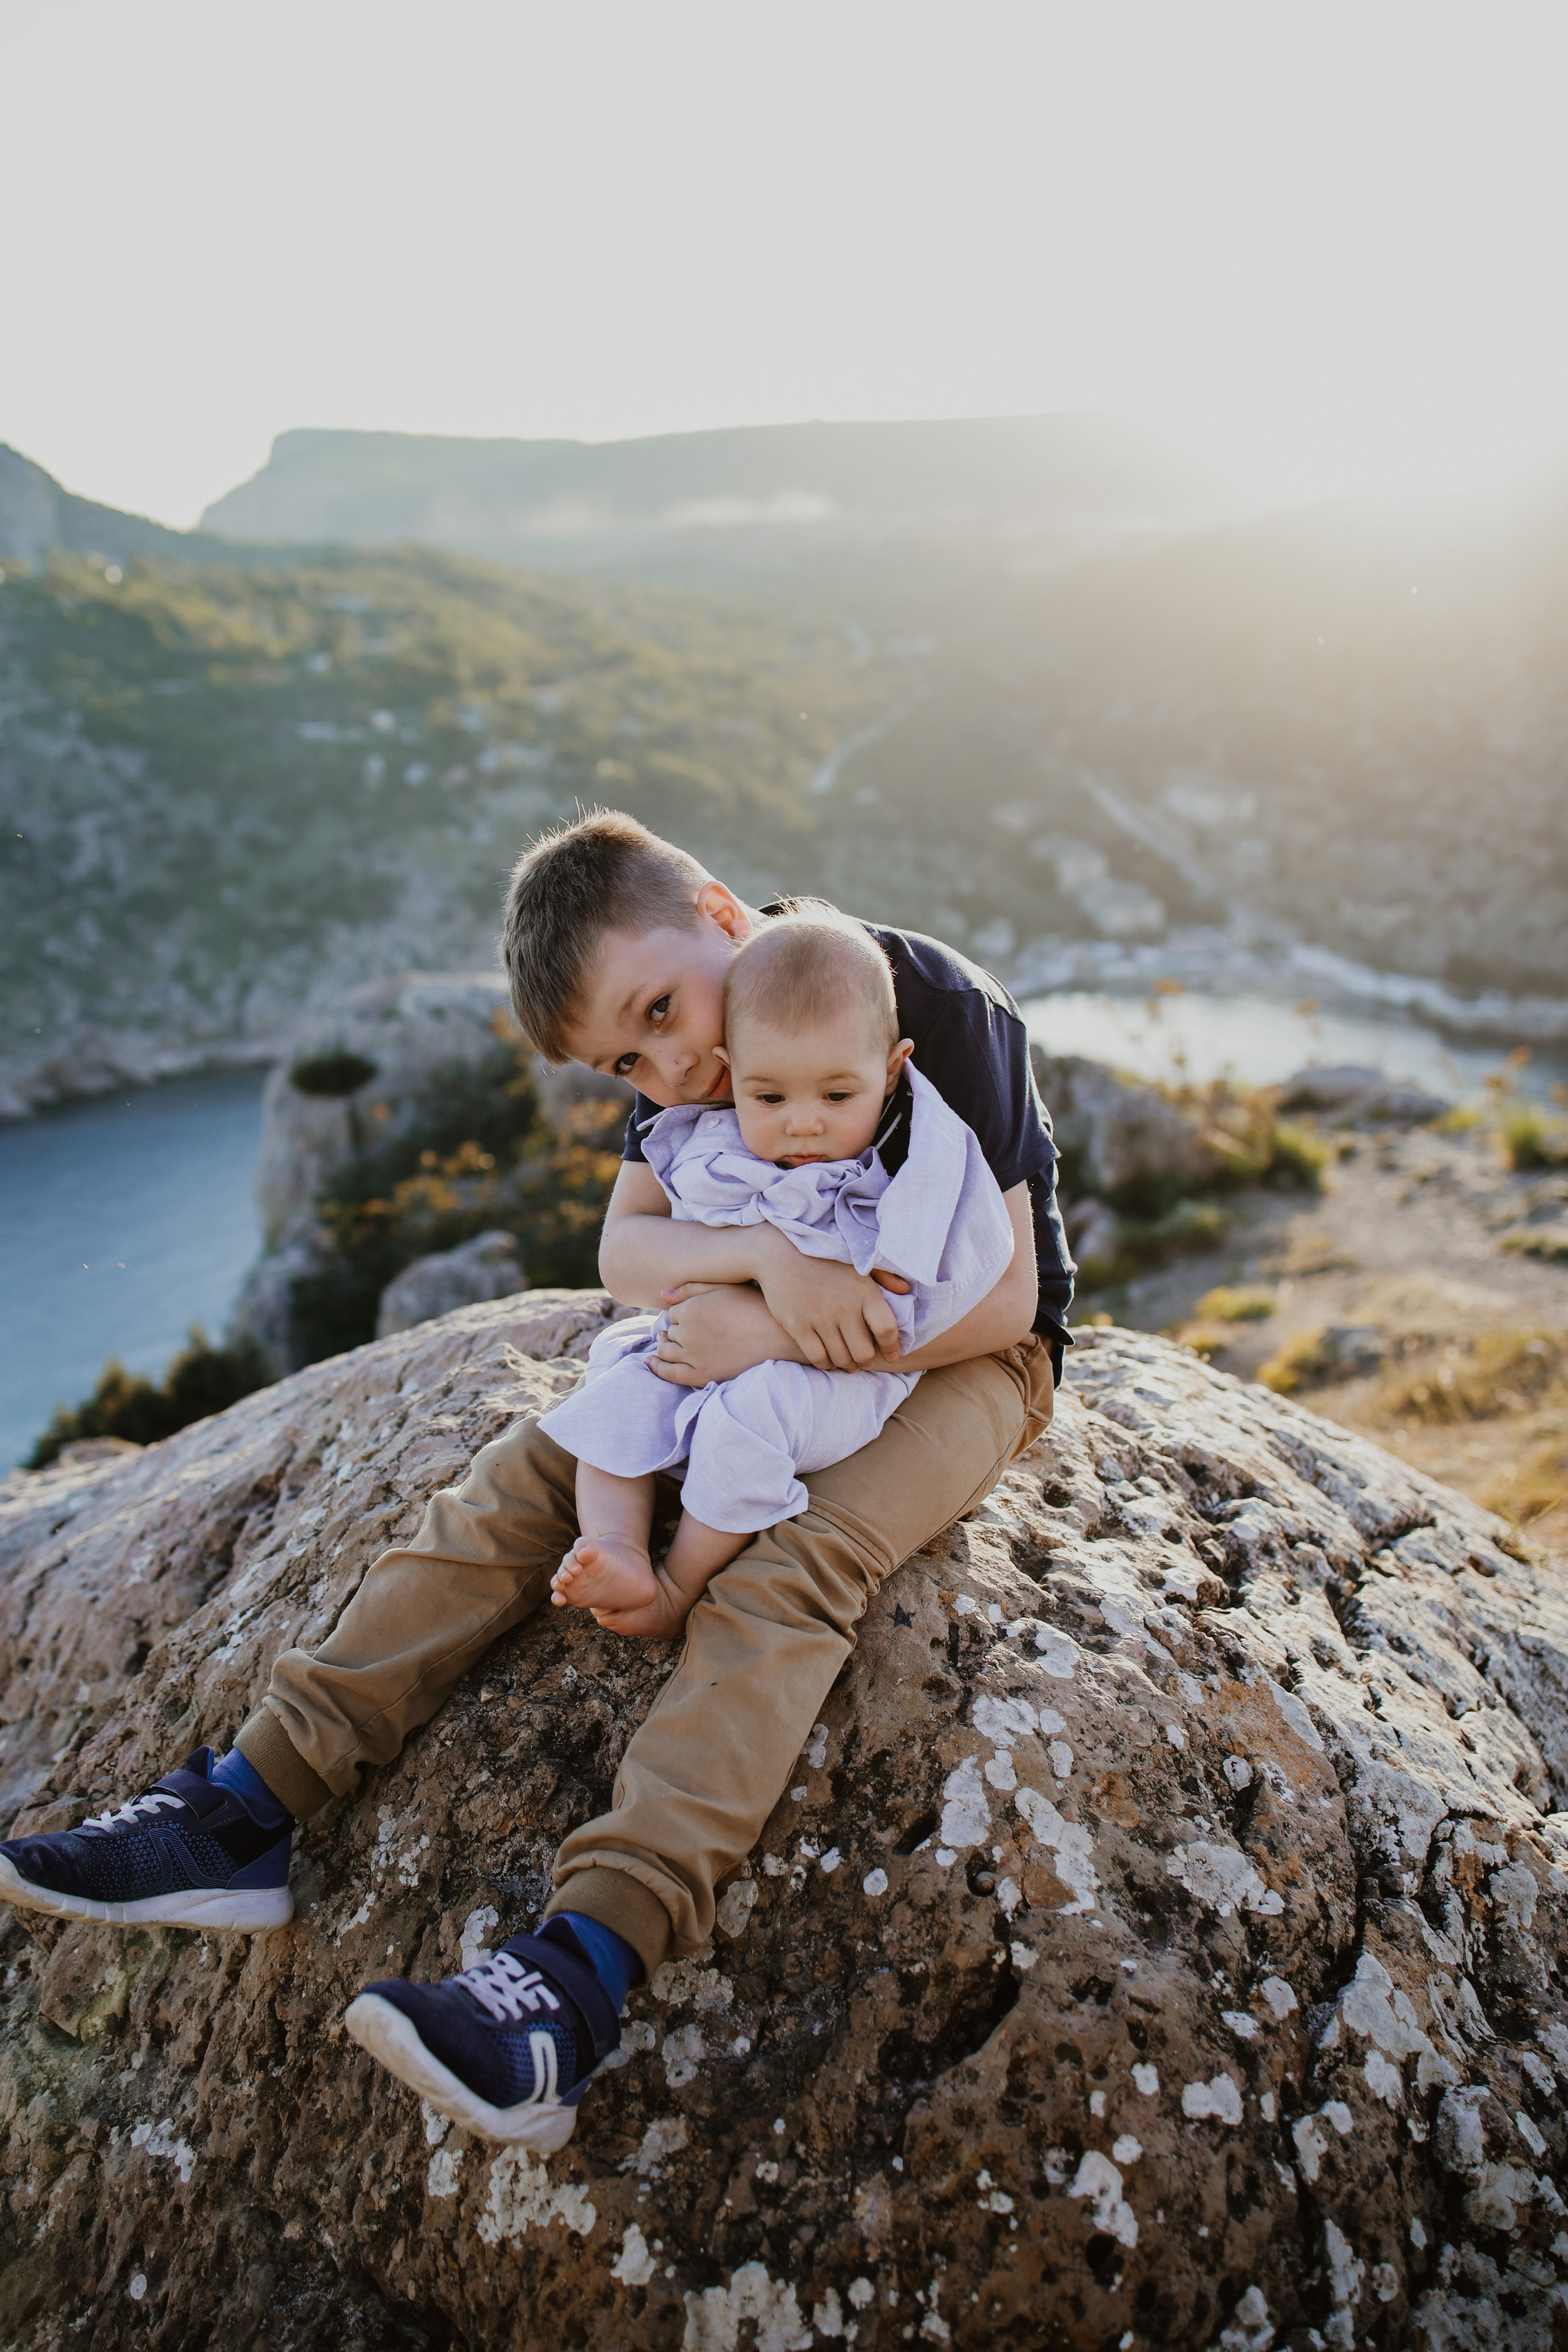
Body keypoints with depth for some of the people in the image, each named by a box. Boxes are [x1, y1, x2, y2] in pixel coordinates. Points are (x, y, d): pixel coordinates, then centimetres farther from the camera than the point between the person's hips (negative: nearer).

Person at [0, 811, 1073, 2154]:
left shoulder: (936, 1010, -22)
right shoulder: (694, 1054, -3)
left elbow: (1002, 1300, -23)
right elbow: (626, 1253, -11)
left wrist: (771, 1331, -30)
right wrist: (761, 1256, -32)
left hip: (962, 1356, -5)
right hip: (768, 1331, 6)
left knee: (797, 1564, -33)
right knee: (532, 1474, -12)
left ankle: (589, 1966, -42)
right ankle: (246, 1811, -14)